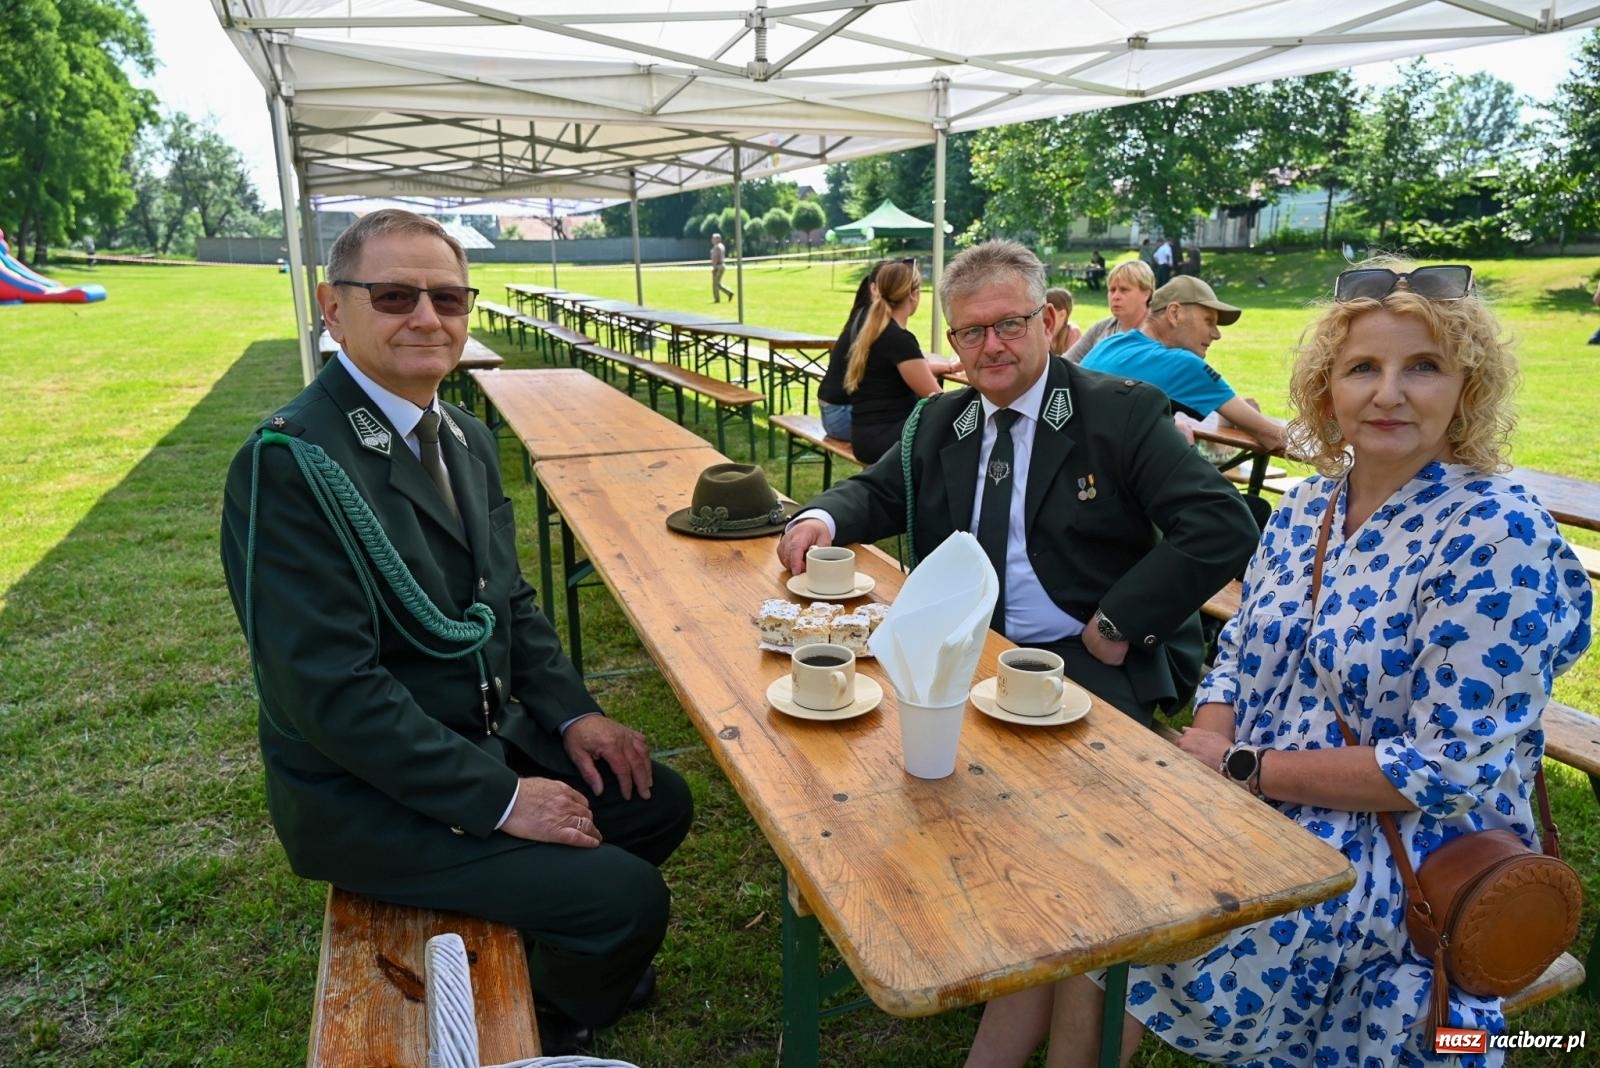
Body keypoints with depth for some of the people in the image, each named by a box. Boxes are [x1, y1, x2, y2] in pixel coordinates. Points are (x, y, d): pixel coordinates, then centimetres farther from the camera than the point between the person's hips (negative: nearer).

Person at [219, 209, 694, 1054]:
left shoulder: (465, 436, 4)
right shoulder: (289, 464, -23)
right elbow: (331, 687, -26)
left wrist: (571, 713, -2)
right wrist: (498, 797, -22)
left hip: (489, 733, 8)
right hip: (368, 794, -8)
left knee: (658, 805, 11)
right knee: (626, 899, -13)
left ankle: (552, 956, 35)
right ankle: (547, 1022, 21)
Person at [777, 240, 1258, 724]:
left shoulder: (1123, 412, -6)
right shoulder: (939, 420, 11)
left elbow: (1224, 524, -12)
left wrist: (1118, 624, -17)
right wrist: (820, 520, -10)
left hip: (1092, 661, -4)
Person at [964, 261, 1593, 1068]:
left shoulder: (1496, 534, -17)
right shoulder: (1307, 506, 4)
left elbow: (1450, 767, -19)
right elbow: (1237, 653, 10)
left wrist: (1243, 767, -17)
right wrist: (1210, 746, -11)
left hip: (1397, 853, -6)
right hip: (1253, 806, 6)